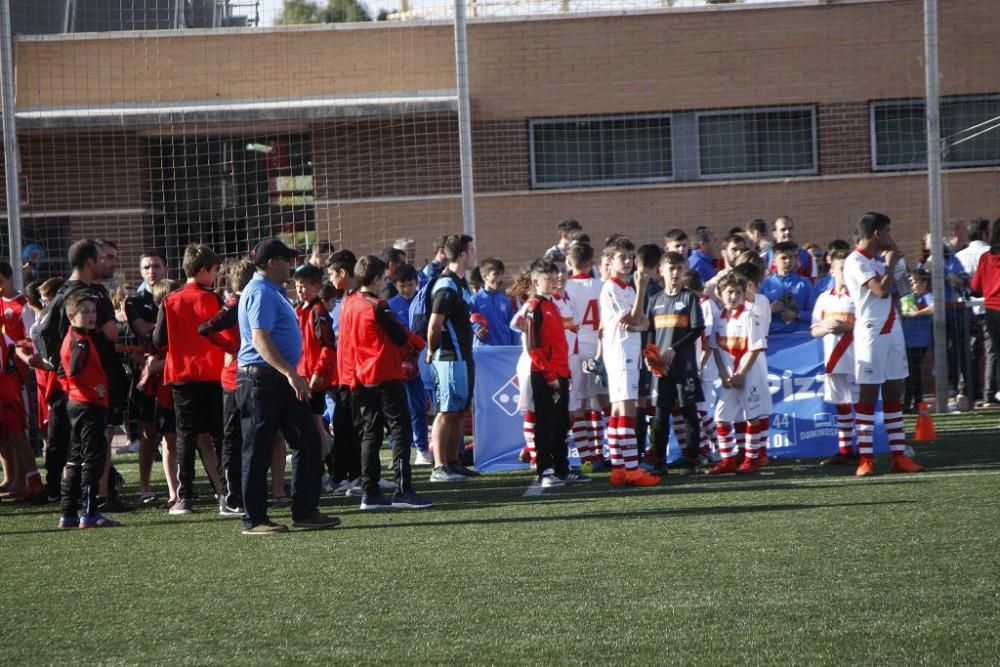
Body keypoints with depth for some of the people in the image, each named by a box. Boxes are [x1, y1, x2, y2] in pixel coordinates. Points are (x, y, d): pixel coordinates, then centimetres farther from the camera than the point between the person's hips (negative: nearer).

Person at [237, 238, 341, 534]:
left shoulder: (273, 292, 18)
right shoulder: (260, 293, -14)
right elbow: (260, 339, -24)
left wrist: (292, 375, 25)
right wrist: (290, 373, -31)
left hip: (279, 380, 10)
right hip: (261, 379, -10)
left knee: (308, 442, 9)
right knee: (258, 451, -3)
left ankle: (305, 511, 13)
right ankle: (254, 519, 2)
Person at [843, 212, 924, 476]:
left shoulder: (877, 259, 16)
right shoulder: (856, 262, -12)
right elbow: (882, 290, -21)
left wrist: (893, 260, 13)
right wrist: (891, 263, -9)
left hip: (892, 331, 9)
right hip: (871, 333, -9)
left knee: (894, 393, 7)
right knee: (868, 394, -5)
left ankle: (898, 455, 9)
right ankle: (865, 459, -3)